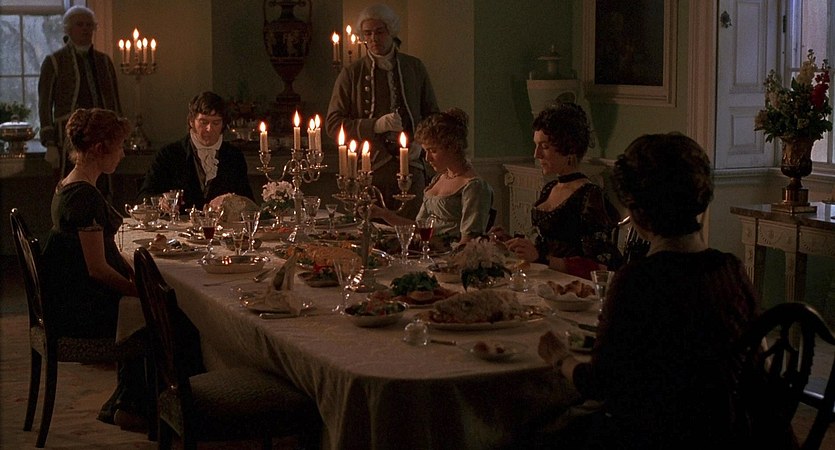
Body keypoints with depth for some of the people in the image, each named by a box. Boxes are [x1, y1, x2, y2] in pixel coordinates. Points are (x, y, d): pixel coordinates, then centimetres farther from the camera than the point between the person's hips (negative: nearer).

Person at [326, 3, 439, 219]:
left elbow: (432, 114, 19)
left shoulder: (414, 68, 13)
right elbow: (333, 124, 0)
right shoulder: (351, 74, 5)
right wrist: (375, 125, -13)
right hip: (368, 171, -2)